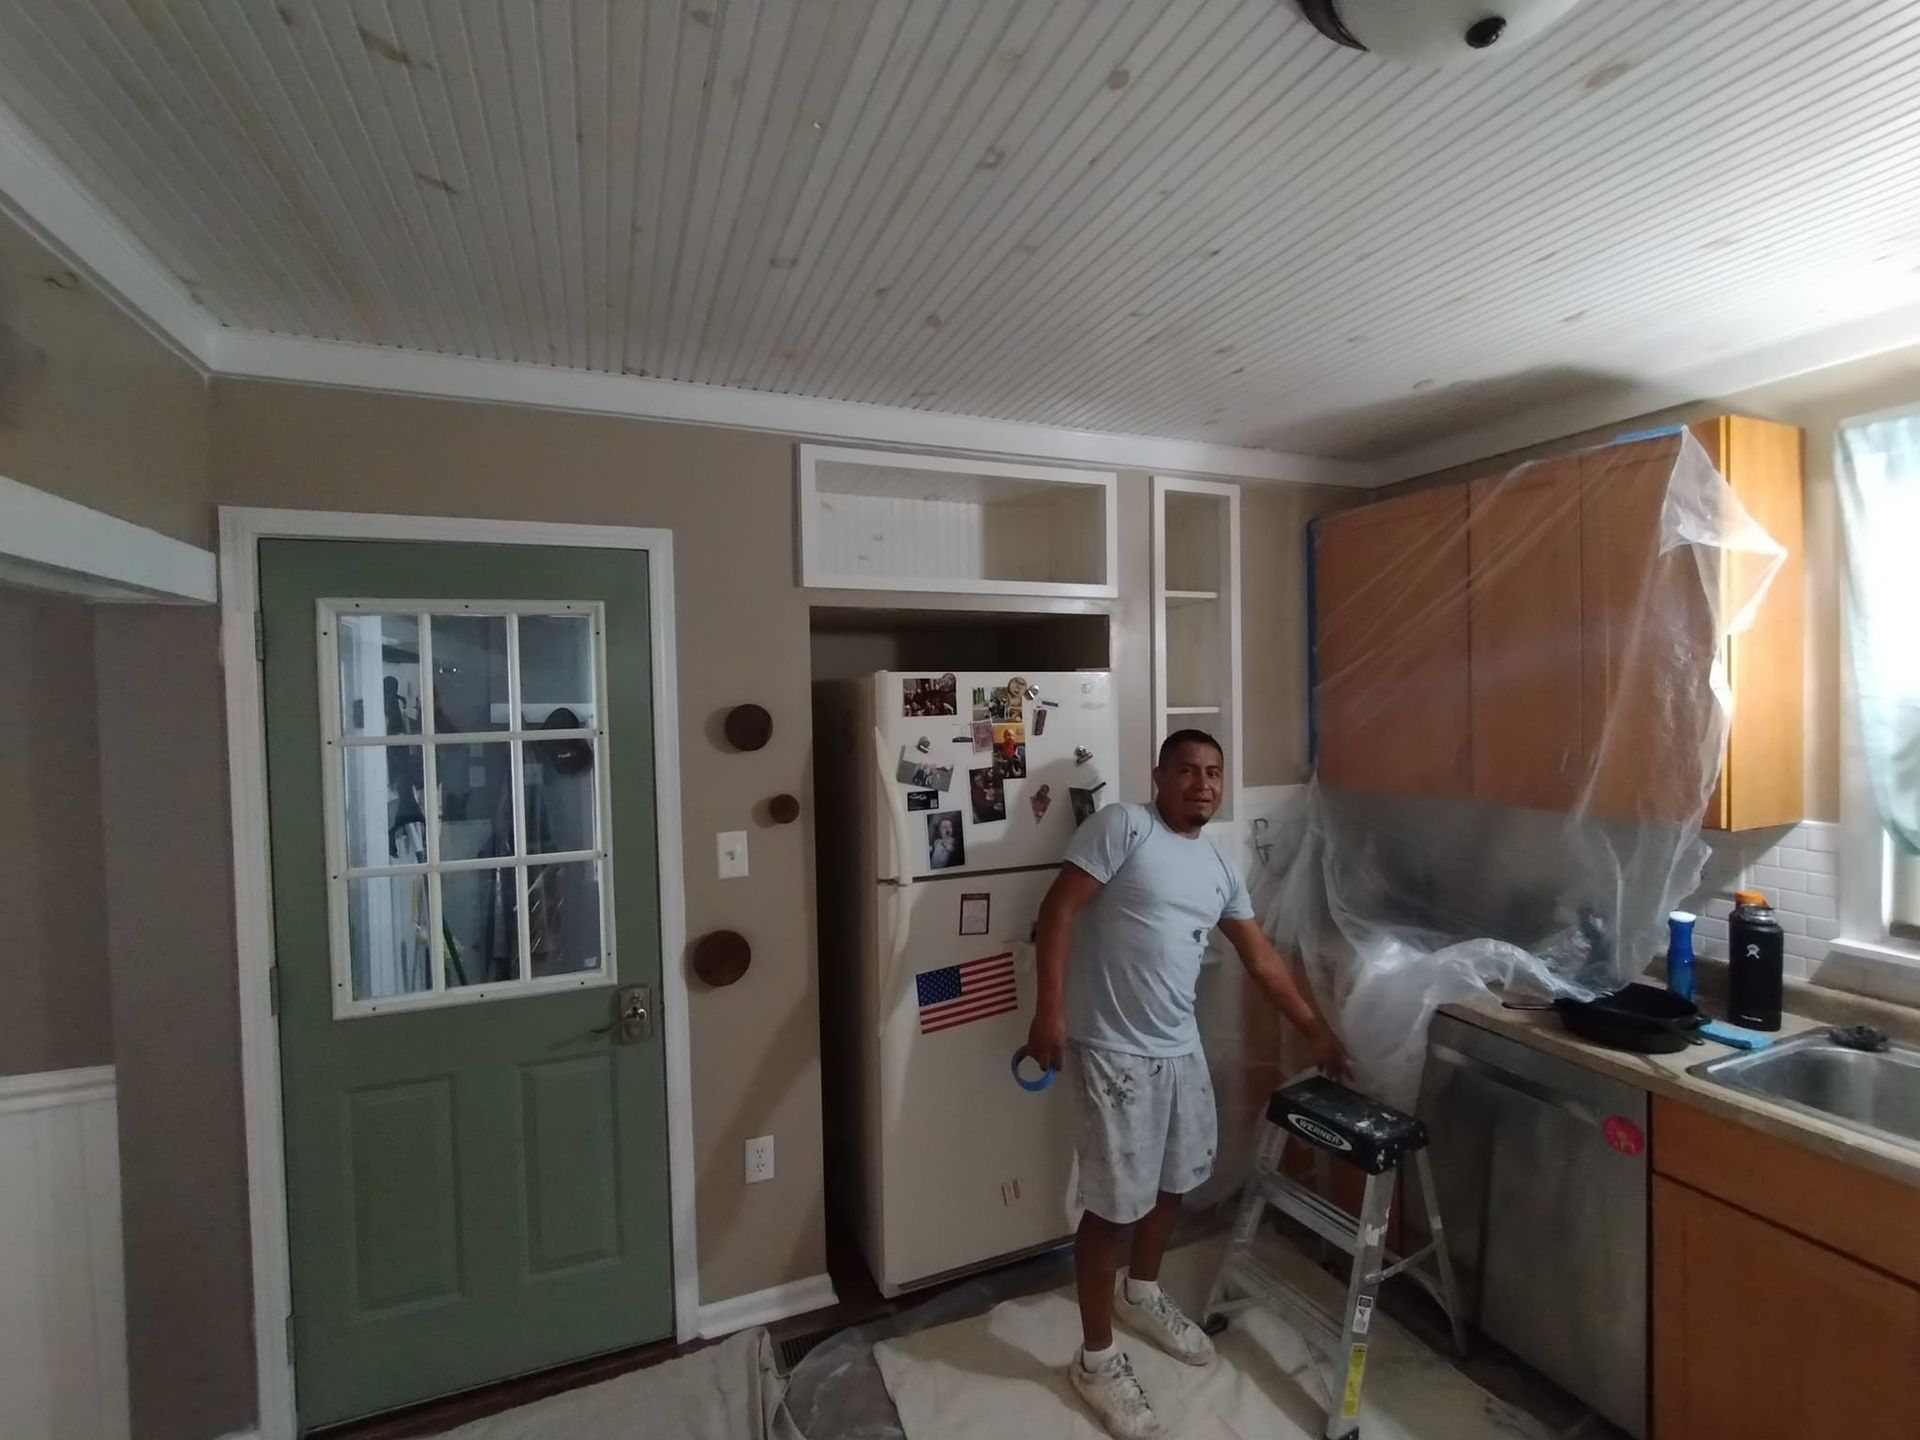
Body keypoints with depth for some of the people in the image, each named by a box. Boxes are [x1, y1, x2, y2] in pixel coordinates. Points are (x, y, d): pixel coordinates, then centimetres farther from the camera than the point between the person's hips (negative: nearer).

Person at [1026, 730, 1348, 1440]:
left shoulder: (1219, 867, 9)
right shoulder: (1122, 826, -14)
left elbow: (1262, 957, 18)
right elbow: (1058, 909, -17)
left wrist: (1315, 1029, 21)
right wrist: (1050, 1008, -22)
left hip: (1180, 1046, 8)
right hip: (1114, 1051, -8)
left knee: (1173, 1179, 23)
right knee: (1113, 1203, 3)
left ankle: (1141, 1294, 49)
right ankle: (1096, 1358, 24)